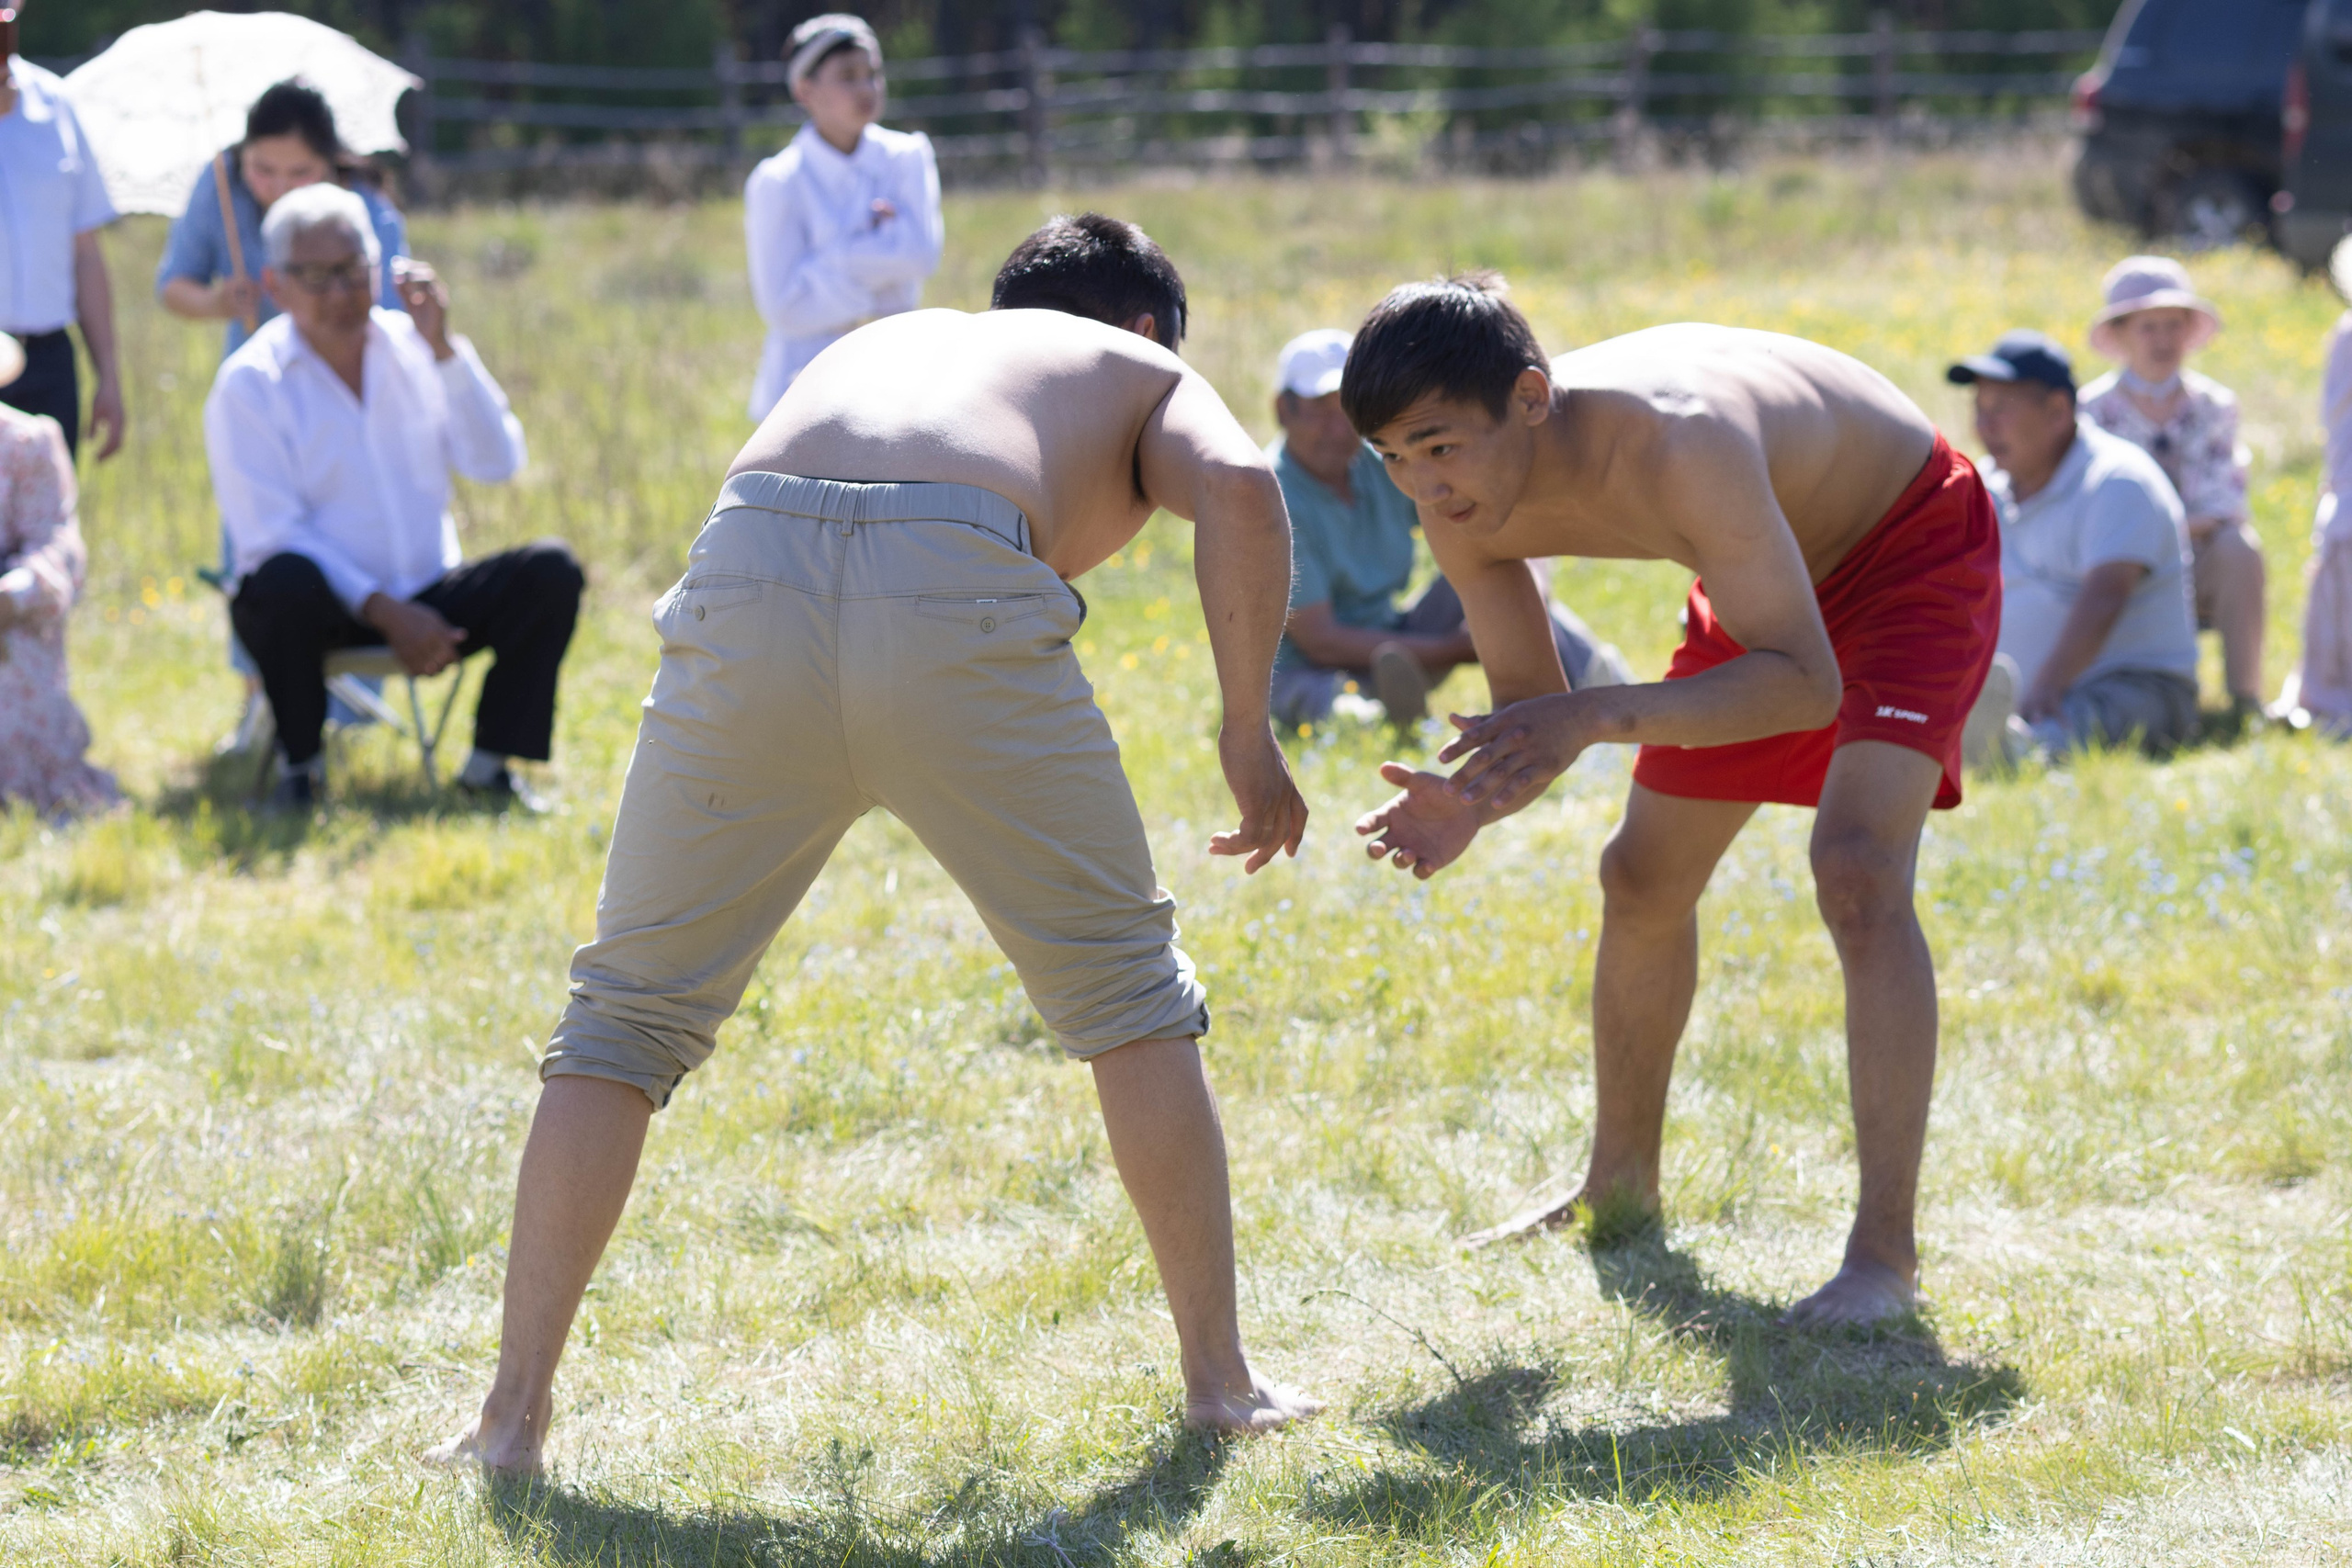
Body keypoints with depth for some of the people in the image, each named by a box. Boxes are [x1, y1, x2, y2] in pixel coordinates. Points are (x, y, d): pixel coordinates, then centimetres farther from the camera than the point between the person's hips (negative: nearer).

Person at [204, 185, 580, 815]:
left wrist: (444, 349, -13)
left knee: (550, 572, -20)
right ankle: (299, 765, -15)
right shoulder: (248, 385, -7)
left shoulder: (412, 351, 6)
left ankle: (490, 763, -6)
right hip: (325, 609, -4)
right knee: (283, 582, -38)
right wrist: (386, 612, -22)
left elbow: (497, 463, -3)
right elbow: (271, 536, -14)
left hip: (427, 601, 4)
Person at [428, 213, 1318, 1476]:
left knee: (629, 1011, 16)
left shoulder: (878, 342, 42)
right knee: (1128, 992, 18)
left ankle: (514, 1410, 12)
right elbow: (1237, 487, 7)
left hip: (748, 581, 3)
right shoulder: (1149, 374, 30)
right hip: (961, 593, -3)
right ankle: (1219, 1377, 21)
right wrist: (1248, 732, 13)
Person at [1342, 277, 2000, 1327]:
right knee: (1642, 882, 13)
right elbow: (1531, 706, -7)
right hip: (1773, 571, 8)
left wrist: (1600, 718, -50)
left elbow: (1805, 684, -40)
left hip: (1915, 548, -8)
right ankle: (1621, 1186, 35)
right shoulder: (1464, 505, -19)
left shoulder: (1675, 444, -42)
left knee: (1857, 874, -25)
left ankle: (1885, 1252, -22)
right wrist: (1475, 800, -29)